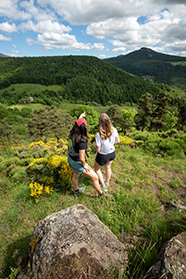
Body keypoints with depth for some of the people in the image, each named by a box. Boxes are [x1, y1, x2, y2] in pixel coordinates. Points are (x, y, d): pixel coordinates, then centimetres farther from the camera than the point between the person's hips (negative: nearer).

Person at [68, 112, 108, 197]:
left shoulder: (73, 134, -13)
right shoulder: (82, 141, -35)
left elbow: (77, 125, 12)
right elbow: (81, 158, -30)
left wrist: (80, 117, 27)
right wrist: (84, 165, -10)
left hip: (70, 158, 8)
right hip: (77, 162, -8)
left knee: (75, 175, 32)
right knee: (95, 177, 8)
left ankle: (76, 190, 58)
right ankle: (101, 194, 30)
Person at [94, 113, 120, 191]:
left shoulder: (99, 135, -34)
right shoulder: (114, 130, -20)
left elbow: (97, 150, -24)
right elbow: (117, 141, -4)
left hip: (103, 156, -5)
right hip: (112, 153, 5)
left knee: (97, 168, 24)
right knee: (108, 167, 32)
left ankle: (103, 186, 35)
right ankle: (107, 182, 55)